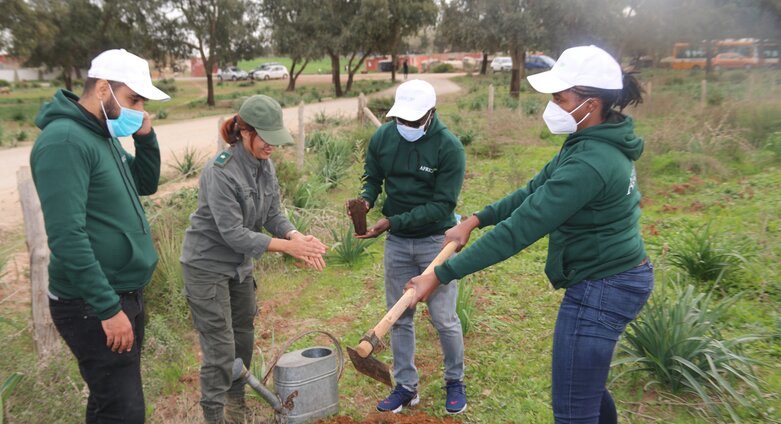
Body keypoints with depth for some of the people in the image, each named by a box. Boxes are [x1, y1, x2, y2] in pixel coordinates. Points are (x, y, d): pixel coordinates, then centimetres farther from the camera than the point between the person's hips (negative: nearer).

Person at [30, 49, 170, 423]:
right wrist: (108, 308, -23)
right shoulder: (65, 140, -20)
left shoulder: (104, 134, 9)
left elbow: (147, 184, 19)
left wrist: (146, 137, 1)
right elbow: (67, 235, -25)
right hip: (93, 305, -9)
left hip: (124, 293, 9)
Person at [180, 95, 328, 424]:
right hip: (207, 265, -7)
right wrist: (288, 246, -29)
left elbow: (273, 214, -2)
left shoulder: (265, 165, -4)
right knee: (220, 347, -3)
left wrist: (297, 236, -22)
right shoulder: (221, 172, -26)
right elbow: (234, 234, -28)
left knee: (244, 338, 16)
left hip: (240, 264, 8)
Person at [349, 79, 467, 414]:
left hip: (435, 241, -4)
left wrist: (392, 222, -25)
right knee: (399, 318, 12)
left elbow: (442, 205, -20)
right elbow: (373, 178, 8)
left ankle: (455, 382, 29)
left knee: (444, 319, 5)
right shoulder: (382, 137, -5)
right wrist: (366, 200, -16)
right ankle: (406, 387, 29)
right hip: (397, 242, 4)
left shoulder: (449, 147, -19)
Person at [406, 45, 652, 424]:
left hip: (600, 290, -10)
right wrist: (475, 220, 1)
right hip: (620, 278, 10)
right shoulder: (598, 142, 4)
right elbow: (536, 191, 9)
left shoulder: (589, 163, -29)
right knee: (588, 389, 28)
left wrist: (440, 275, -26)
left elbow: (520, 229, -30)